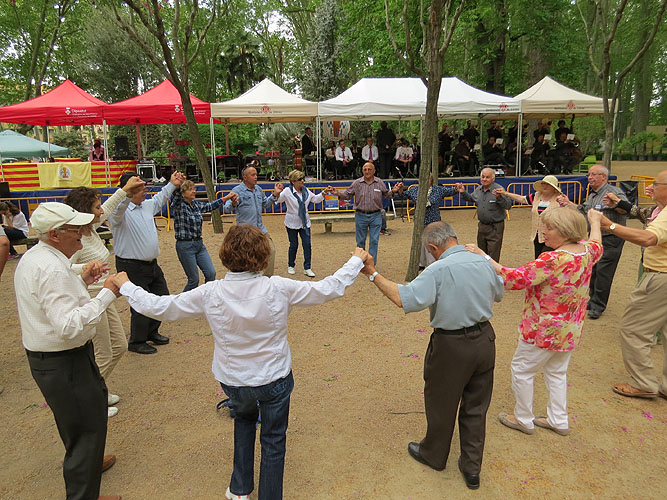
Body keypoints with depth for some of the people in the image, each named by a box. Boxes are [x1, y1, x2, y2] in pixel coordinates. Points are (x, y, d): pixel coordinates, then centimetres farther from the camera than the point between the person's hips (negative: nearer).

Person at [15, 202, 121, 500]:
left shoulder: (33, 257, 6)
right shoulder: (51, 268, -27)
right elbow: (69, 326, -33)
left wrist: (82, 280, 4)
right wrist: (107, 294, -30)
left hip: (43, 357, 11)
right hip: (64, 363, -11)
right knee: (86, 428, 3)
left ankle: (86, 462, 53)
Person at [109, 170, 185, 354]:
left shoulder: (147, 206, 10)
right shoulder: (119, 210, -16)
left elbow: (159, 199, 30)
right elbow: (119, 207, -40)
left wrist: (172, 184, 33)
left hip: (152, 264, 9)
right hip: (132, 267, -9)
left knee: (162, 297, 17)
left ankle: (152, 332, 37)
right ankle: (136, 342, 19)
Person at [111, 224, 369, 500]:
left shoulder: (210, 294, -19)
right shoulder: (278, 289, -23)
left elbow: (159, 306, -9)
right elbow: (328, 289, -14)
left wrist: (125, 286, 8)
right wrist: (356, 261, 0)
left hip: (233, 381, 3)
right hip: (274, 379, -2)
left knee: (245, 417, 33)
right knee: (273, 441, 19)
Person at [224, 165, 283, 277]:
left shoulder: (259, 189, 9)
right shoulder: (237, 191, -12)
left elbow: (265, 204, 22)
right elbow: (227, 208, -19)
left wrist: (275, 194, 11)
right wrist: (233, 204, -41)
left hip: (261, 228, 7)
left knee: (271, 250, 8)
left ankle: (268, 277, 23)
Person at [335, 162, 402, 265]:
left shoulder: (380, 182, 4)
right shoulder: (357, 183, 1)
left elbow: (386, 195, 14)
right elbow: (347, 194, 5)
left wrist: (393, 191, -5)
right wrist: (338, 193, -12)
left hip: (375, 216, 0)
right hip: (360, 216, 0)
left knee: (374, 241, 0)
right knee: (360, 241, 9)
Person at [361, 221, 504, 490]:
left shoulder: (438, 270, -23)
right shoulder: (484, 262, -3)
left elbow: (404, 298, -32)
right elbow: (498, 293, 15)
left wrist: (373, 274, -24)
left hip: (452, 346, -6)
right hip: (485, 339, 6)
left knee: (441, 403, 17)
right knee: (475, 406, 19)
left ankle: (434, 455, 40)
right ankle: (471, 467, 31)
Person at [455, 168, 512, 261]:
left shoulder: (498, 189, -16)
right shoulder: (478, 189, 5)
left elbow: (508, 206, -23)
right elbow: (471, 198, 24)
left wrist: (499, 197, -38)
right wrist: (463, 192, 8)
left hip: (495, 227, -7)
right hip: (482, 225, 7)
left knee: (493, 257, -3)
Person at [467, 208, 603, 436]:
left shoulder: (553, 260, -30)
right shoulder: (586, 250, -4)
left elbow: (515, 279, -32)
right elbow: (596, 246, 22)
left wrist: (484, 258, -32)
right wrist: (595, 222, 40)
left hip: (544, 331, -8)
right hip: (571, 330, 9)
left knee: (521, 370, 10)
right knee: (556, 372, 24)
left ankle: (524, 419, 25)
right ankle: (559, 421, 36)